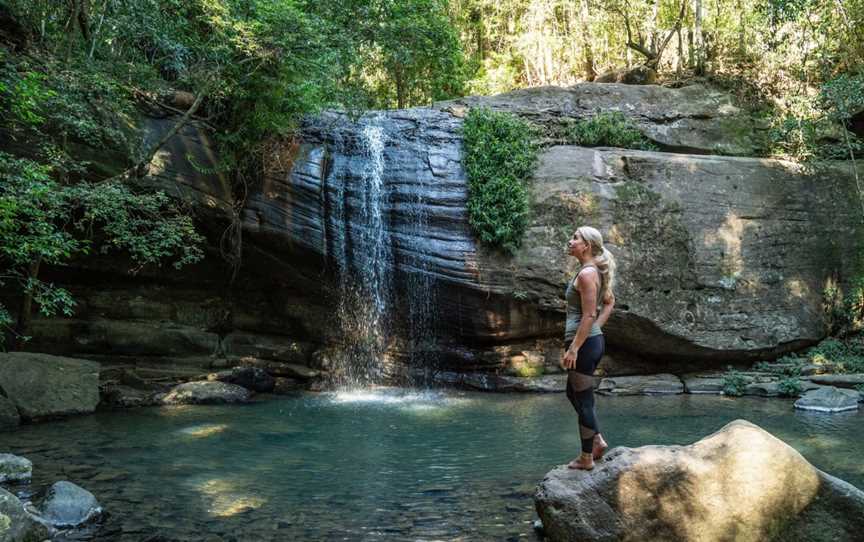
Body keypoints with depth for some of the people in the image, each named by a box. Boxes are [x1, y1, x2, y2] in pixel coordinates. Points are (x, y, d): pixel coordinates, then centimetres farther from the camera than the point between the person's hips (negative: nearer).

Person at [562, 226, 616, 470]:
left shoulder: (587, 273, -17)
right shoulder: (595, 271, 12)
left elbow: (588, 315, -20)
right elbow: (610, 301, 24)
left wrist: (573, 349, -20)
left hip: (584, 342, -10)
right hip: (594, 339, 10)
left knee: (583, 400, 2)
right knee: (573, 393, 23)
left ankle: (586, 458, 14)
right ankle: (597, 440, 26)